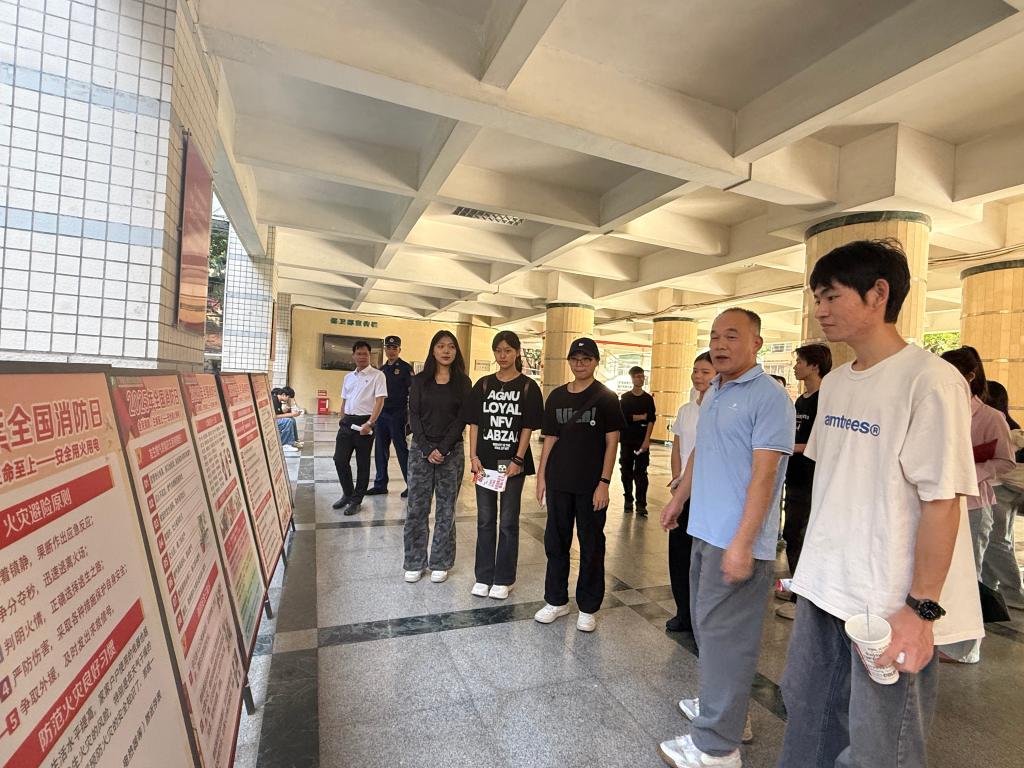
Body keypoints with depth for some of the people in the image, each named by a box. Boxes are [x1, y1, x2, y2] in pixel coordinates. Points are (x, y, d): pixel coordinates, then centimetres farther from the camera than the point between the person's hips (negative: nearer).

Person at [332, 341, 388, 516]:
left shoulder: (377, 375, -5)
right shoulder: (348, 377, 14)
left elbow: (379, 401, -11)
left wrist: (370, 424, -19)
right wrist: (342, 422, 16)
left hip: (364, 423, -5)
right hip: (347, 422, 6)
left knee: (362, 463, 5)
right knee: (340, 459, 5)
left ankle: (356, 500, 17)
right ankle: (347, 493, 26)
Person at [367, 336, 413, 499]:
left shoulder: (406, 368, -6)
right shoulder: (382, 370, 13)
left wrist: (409, 414, -14)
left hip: (397, 416, -6)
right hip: (381, 415, 6)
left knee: (402, 450, -1)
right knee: (380, 451, 11)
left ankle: (411, 485, 8)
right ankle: (380, 484, 22)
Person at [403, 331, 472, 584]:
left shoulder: (463, 382, 2)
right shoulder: (420, 380, 5)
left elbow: (462, 420, -3)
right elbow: (414, 416, -1)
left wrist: (442, 449, -12)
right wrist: (427, 449, -11)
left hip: (451, 452, -1)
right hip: (421, 450, 1)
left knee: (446, 509, 6)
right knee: (416, 508, 4)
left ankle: (440, 563, 19)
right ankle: (415, 563, 18)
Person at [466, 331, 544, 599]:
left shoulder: (527, 386, -2)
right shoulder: (484, 384, 6)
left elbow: (528, 428, -5)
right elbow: (474, 424, 5)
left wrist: (517, 460, -12)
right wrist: (474, 456, -4)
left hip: (513, 462, -2)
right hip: (485, 461, 3)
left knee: (508, 522, 7)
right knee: (485, 520, 11)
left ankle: (503, 579, 20)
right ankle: (483, 577, 24)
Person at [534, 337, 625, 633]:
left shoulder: (606, 398, -4)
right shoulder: (557, 397, 7)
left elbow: (611, 443, -6)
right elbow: (550, 439, 10)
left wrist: (604, 482, -12)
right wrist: (541, 476, 7)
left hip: (590, 486, -4)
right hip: (558, 483, 4)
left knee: (591, 546, 7)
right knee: (555, 541, 12)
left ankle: (588, 608, 23)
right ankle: (556, 600, 29)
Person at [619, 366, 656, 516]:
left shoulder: (648, 398, 5)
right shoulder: (625, 398, 7)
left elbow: (652, 420, -4)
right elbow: (623, 417, -5)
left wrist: (647, 440, -14)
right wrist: (642, 416, -4)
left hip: (642, 440, -1)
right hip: (626, 440, 1)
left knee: (641, 473, -4)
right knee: (626, 471, 6)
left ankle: (641, 504, -2)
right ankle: (628, 500, 18)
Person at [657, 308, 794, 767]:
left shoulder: (770, 397, -14)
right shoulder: (712, 393, 12)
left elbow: (764, 474, -20)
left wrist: (742, 543, -23)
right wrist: (678, 500, 23)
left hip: (737, 540, -9)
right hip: (706, 531, 9)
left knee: (724, 634, 1)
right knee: (707, 625, 20)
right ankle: (725, 708, 39)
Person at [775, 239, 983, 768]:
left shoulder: (930, 381, -15)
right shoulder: (834, 383, 7)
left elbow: (942, 501, -17)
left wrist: (922, 609, -17)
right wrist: (810, 563, 15)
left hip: (890, 603, -6)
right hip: (823, 587, 7)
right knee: (806, 712, 20)